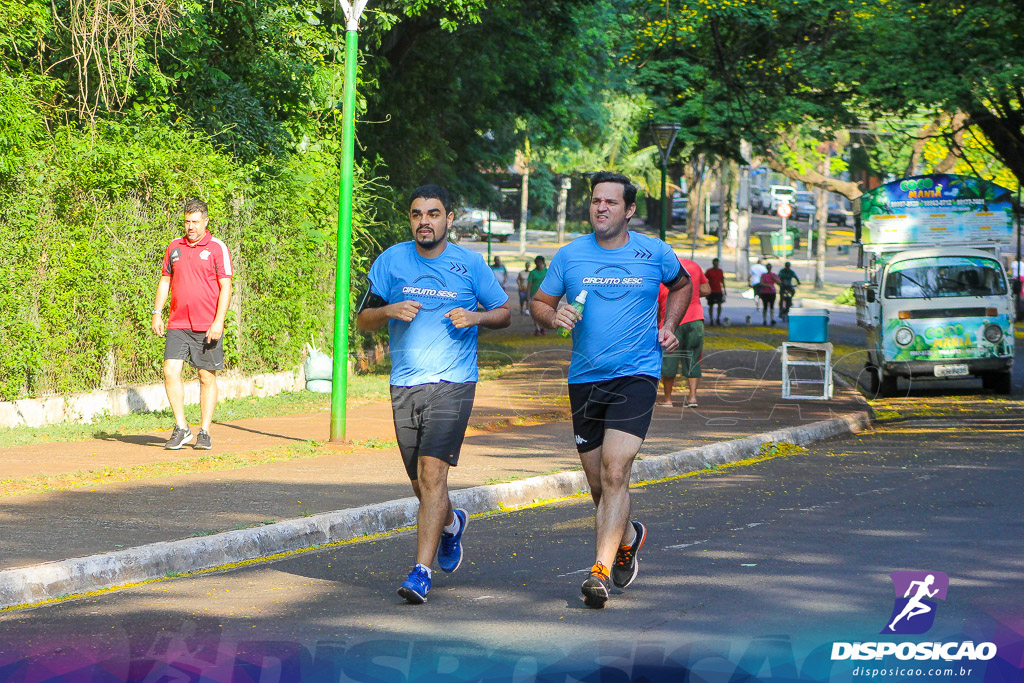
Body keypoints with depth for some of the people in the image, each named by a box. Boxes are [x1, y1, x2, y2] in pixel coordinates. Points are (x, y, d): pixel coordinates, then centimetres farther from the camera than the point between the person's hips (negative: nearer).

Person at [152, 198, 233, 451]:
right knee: (170, 371, -9)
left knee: (207, 377, 1)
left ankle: (204, 432, 10)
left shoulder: (217, 248, -2)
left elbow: (225, 287, -6)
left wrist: (218, 321, -14)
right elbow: (165, 280, 19)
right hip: (177, 324, 4)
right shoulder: (174, 247, 12)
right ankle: (181, 428, 1)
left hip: (207, 327, -3)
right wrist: (156, 313, 9)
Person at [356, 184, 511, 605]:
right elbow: (362, 322, 8)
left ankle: (422, 572, -18)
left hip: (452, 383, -3)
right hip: (404, 385, 3)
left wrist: (475, 317, -10)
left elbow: (504, 313, 11)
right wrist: (389, 310, -14)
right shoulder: (391, 261, 5)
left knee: (432, 472, -17)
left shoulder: (470, 265, 1)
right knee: (421, 484, 12)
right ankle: (451, 523, 46)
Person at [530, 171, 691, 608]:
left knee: (615, 471, -18)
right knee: (598, 482, 10)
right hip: (584, 377, 3)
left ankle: (601, 571, -20)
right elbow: (539, 304, 12)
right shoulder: (570, 255, 4)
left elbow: (682, 284, 23)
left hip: (636, 375, -3)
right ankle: (627, 537, 40)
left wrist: (668, 326, 8)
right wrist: (553, 317, -10)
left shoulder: (655, 254, 3)